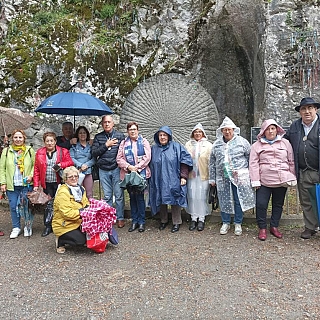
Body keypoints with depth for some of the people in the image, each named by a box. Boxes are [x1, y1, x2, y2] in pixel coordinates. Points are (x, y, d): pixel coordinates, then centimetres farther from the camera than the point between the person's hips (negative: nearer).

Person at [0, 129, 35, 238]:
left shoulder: (30, 150, 2)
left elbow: (35, 165, 4)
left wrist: (31, 175, -11)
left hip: (26, 184, -1)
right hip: (11, 185, 1)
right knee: (13, 207, 7)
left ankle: (28, 227, 21)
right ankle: (16, 227, 23)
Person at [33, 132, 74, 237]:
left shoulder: (63, 151, 1)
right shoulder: (40, 153, 7)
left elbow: (70, 163, -2)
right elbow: (37, 170, 5)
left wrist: (61, 165, -20)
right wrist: (36, 184, 1)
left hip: (59, 183, -2)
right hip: (47, 184, 2)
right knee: (48, 204, 5)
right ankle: (48, 226, 16)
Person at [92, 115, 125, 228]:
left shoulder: (120, 135, 3)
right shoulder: (98, 137, 8)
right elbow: (94, 153, -1)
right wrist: (106, 145, -9)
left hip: (116, 169, -2)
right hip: (103, 170, 2)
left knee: (119, 195, 2)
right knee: (107, 196, 8)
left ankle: (120, 218, 13)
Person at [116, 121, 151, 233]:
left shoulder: (144, 142, 6)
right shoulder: (124, 143, 11)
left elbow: (147, 157, -4)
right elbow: (119, 158, 4)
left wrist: (137, 167, -12)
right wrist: (128, 166, -11)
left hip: (141, 173, -2)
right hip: (128, 173, 2)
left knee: (139, 197, -4)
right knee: (132, 197, 8)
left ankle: (141, 221, 8)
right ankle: (134, 220, 18)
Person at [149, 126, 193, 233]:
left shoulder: (177, 147, -1)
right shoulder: (154, 149, 8)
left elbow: (185, 162, -4)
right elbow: (150, 165, 13)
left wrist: (183, 177, -10)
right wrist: (150, 178, 9)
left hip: (173, 181, -3)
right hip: (159, 181, 3)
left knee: (175, 201, 4)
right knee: (161, 201, 10)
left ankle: (176, 223, 17)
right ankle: (163, 221, 28)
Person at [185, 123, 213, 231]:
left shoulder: (208, 145, 3)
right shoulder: (188, 144, 9)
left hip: (203, 175, -2)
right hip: (191, 175, 2)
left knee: (202, 197, 1)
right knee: (192, 196, 4)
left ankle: (201, 219, 14)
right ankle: (193, 218, 17)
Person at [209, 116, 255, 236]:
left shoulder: (242, 141, 1)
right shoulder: (216, 144, 8)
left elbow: (250, 158, 4)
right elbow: (212, 162, 11)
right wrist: (212, 178, 9)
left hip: (240, 177, -2)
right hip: (222, 178, 2)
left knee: (239, 201, 5)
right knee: (224, 201, 8)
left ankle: (238, 224, 21)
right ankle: (225, 223, 25)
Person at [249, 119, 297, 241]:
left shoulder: (285, 143, 8)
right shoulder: (257, 145, 2)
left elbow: (291, 162, 10)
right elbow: (253, 164, -2)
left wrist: (292, 178, 7)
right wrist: (255, 181, -7)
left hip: (282, 180, 2)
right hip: (264, 181, -2)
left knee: (278, 204, 12)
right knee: (261, 204, -5)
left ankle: (274, 227, 27)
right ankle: (262, 228, 12)